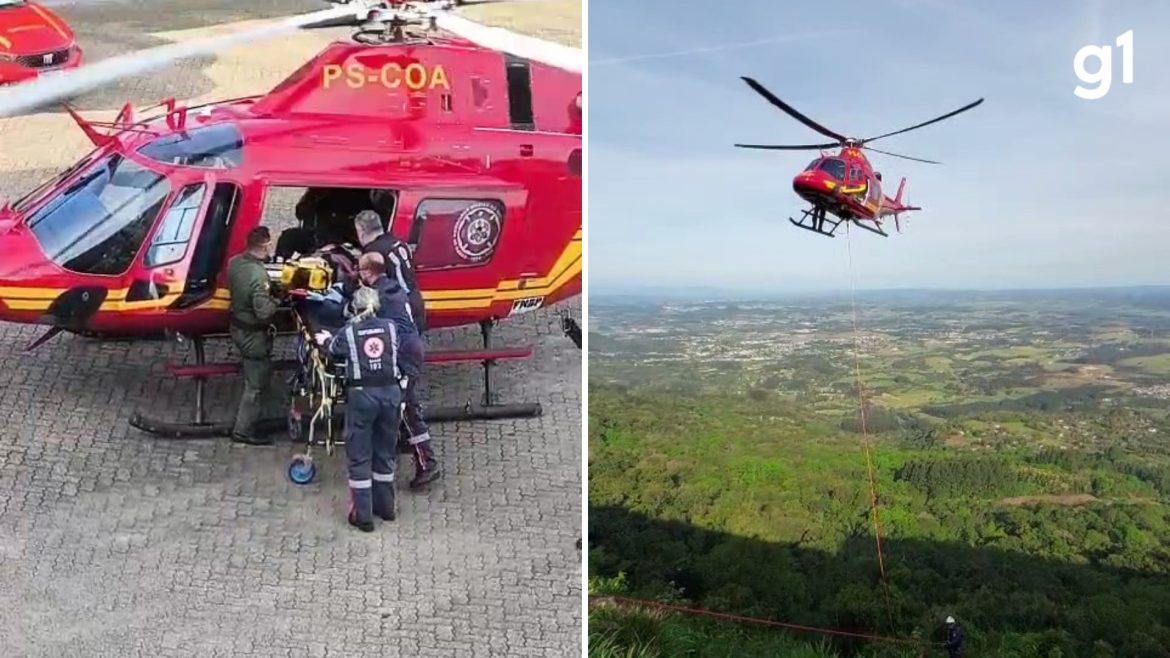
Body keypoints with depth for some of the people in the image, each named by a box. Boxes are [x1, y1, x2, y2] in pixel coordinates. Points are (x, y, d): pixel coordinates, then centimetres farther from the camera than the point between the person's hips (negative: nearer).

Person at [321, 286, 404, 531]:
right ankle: (385, 506, 28)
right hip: (390, 392, 3)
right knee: (385, 451, 17)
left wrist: (326, 339, 42)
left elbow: (335, 349, 18)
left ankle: (363, 515, 8)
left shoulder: (348, 332, -3)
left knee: (359, 456, 6)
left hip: (361, 394, -3)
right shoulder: (390, 327, 2)